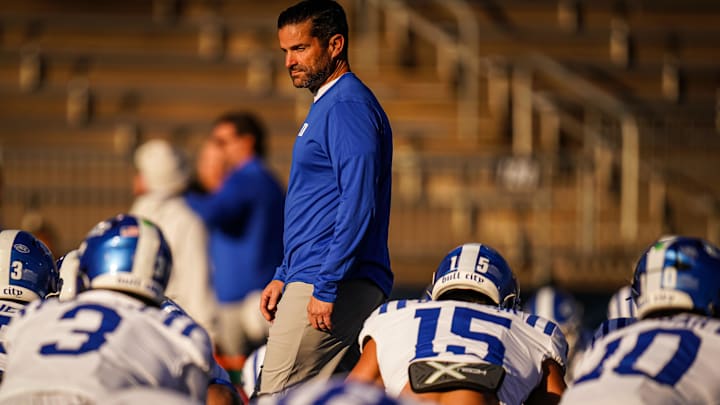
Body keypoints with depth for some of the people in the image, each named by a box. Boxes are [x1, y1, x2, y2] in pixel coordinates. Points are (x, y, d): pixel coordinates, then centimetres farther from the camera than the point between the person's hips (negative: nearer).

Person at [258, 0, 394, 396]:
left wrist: (326, 288, -22)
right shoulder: (326, 106, 21)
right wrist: (284, 276, 22)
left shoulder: (348, 107, -12)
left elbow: (358, 207, -21)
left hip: (336, 287, -10)